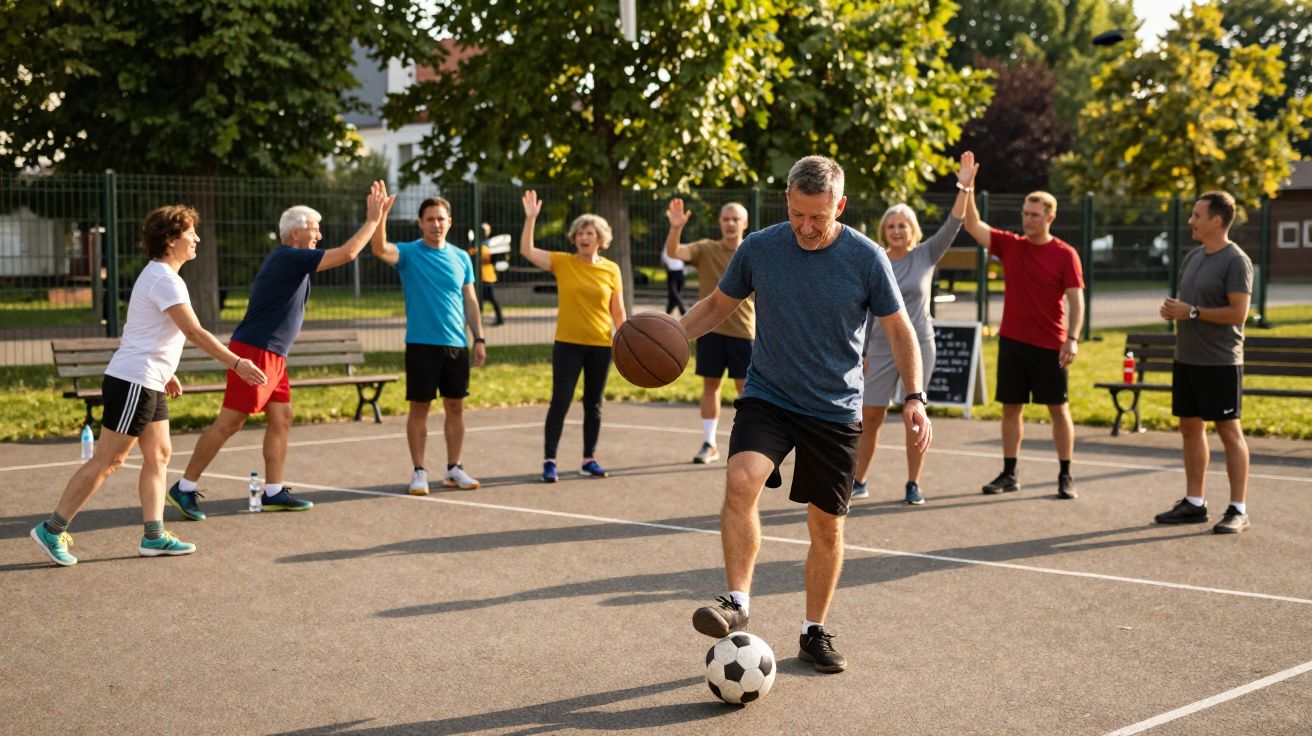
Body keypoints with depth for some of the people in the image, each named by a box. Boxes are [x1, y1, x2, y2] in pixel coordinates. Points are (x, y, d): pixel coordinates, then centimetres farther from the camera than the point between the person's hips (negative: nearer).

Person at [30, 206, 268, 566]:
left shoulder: (158, 275, 15)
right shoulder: (164, 279, -17)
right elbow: (194, 332, -23)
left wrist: (166, 372, 28)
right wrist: (237, 363, -21)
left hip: (149, 384, 10)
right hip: (132, 383, -10)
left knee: (158, 455, 8)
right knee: (107, 460, -6)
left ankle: (153, 536, 9)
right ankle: (52, 530, 0)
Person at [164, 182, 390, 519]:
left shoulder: (288, 257, 15)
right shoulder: (289, 258, -15)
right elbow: (347, 253, -18)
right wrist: (373, 220, -10)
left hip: (272, 355, 11)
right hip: (254, 351, -11)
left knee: (281, 419, 9)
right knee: (230, 421, -8)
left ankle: (274, 492, 12)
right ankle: (184, 488, -3)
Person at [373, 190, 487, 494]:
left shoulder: (461, 258, 8)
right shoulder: (409, 253, -3)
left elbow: (470, 301, 12)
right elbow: (380, 249, -24)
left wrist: (479, 339, 6)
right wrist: (381, 215, -38)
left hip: (457, 344, 4)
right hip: (421, 344, -3)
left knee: (455, 407, 8)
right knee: (419, 409, 1)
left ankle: (454, 469, 19)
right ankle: (419, 472, 9)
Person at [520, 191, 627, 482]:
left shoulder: (611, 270, 1)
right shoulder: (562, 262, -1)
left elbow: (617, 311, 5)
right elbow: (526, 251, -9)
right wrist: (530, 218, -18)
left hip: (600, 345, 2)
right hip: (567, 344, -1)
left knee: (593, 405, 10)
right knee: (560, 402, -4)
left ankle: (589, 460, 20)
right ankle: (549, 460, 2)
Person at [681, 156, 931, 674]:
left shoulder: (866, 258, -8)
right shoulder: (759, 248, -5)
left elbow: (899, 330, 1)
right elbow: (717, 305, 8)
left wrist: (914, 398, -10)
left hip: (836, 411, 0)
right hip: (767, 397, 0)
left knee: (827, 526, 6)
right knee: (741, 481, -27)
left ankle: (815, 632, 23)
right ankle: (737, 602, -18)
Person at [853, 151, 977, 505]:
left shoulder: (926, 255, 1)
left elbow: (953, 224, -11)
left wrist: (964, 187, -22)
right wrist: (860, 352, 6)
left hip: (919, 345, -1)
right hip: (882, 348, 1)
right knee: (870, 417, 3)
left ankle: (914, 484, 10)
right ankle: (859, 482, 14)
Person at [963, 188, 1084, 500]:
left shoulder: (1065, 255, -5)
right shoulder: (1010, 245, 4)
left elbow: (1076, 300, -8)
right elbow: (972, 225, -3)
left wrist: (1072, 339, -18)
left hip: (1049, 345, -3)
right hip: (1012, 341, 4)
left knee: (1058, 409, 3)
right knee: (1010, 407, 7)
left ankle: (1065, 476, 11)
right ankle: (1009, 474, 15)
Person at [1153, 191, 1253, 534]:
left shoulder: (1236, 261, -12)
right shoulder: (1192, 257, 13)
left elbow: (1238, 313, -18)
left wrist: (1192, 312, -18)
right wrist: (1172, 309, 1)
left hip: (1220, 363, -8)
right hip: (1186, 359, 8)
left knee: (1229, 431, -3)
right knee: (1190, 427, 11)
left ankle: (1238, 510, 2)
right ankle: (1194, 503, 20)